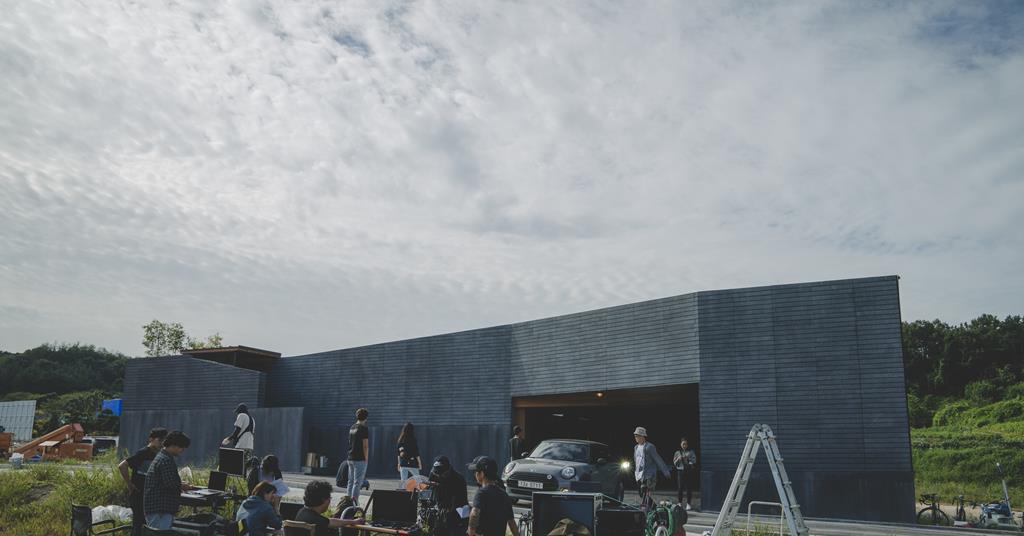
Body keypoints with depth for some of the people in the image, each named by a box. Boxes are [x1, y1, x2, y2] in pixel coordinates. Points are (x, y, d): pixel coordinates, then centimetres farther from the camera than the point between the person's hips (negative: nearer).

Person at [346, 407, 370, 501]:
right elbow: (365, 446, -14)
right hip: (360, 459, -8)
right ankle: (354, 499, -13)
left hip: (350, 458, 8)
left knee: (351, 481, 13)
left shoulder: (352, 428, 12)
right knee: (357, 482, -6)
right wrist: (366, 459, -7)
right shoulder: (364, 429, -11)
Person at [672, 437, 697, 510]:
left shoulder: (691, 452, 5)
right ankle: (680, 503, 12)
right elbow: (674, 463, 10)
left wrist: (688, 458, -16)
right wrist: (678, 459, -8)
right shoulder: (677, 452, 10)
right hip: (680, 471, 1)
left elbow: (694, 461, -2)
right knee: (680, 488, 1)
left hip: (689, 471, -1)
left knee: (688, 488, -4)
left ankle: (688, 504, 2)